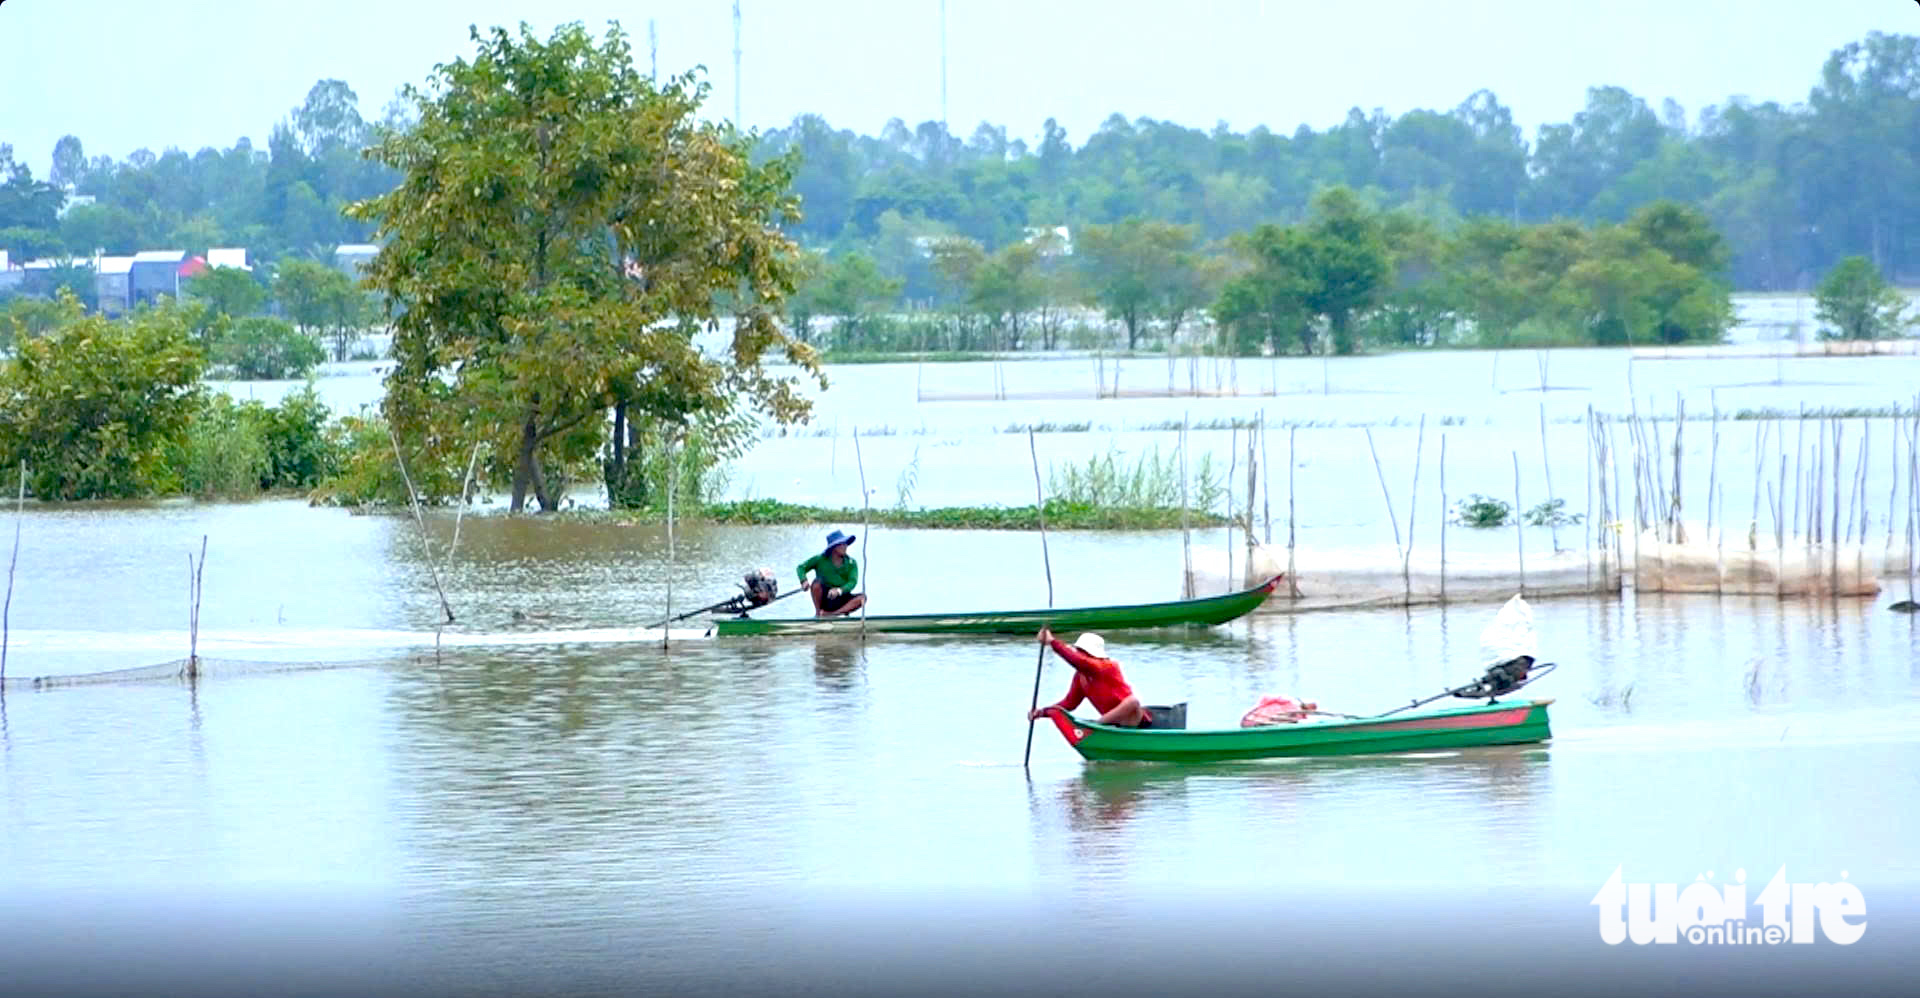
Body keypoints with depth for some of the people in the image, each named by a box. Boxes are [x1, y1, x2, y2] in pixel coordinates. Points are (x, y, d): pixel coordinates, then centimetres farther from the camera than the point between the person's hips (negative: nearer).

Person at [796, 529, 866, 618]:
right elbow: (801, 567, -4)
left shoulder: (851, 563, -2)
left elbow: (852, 582, -15)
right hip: (824, 599, -1)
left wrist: (839, 590, -35)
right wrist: (804, 581, -26)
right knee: (817, 582, -30)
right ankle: (818, 612, -11)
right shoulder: (821, 559, -3)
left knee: (862, 597, -25)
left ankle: (832, 614, -31)